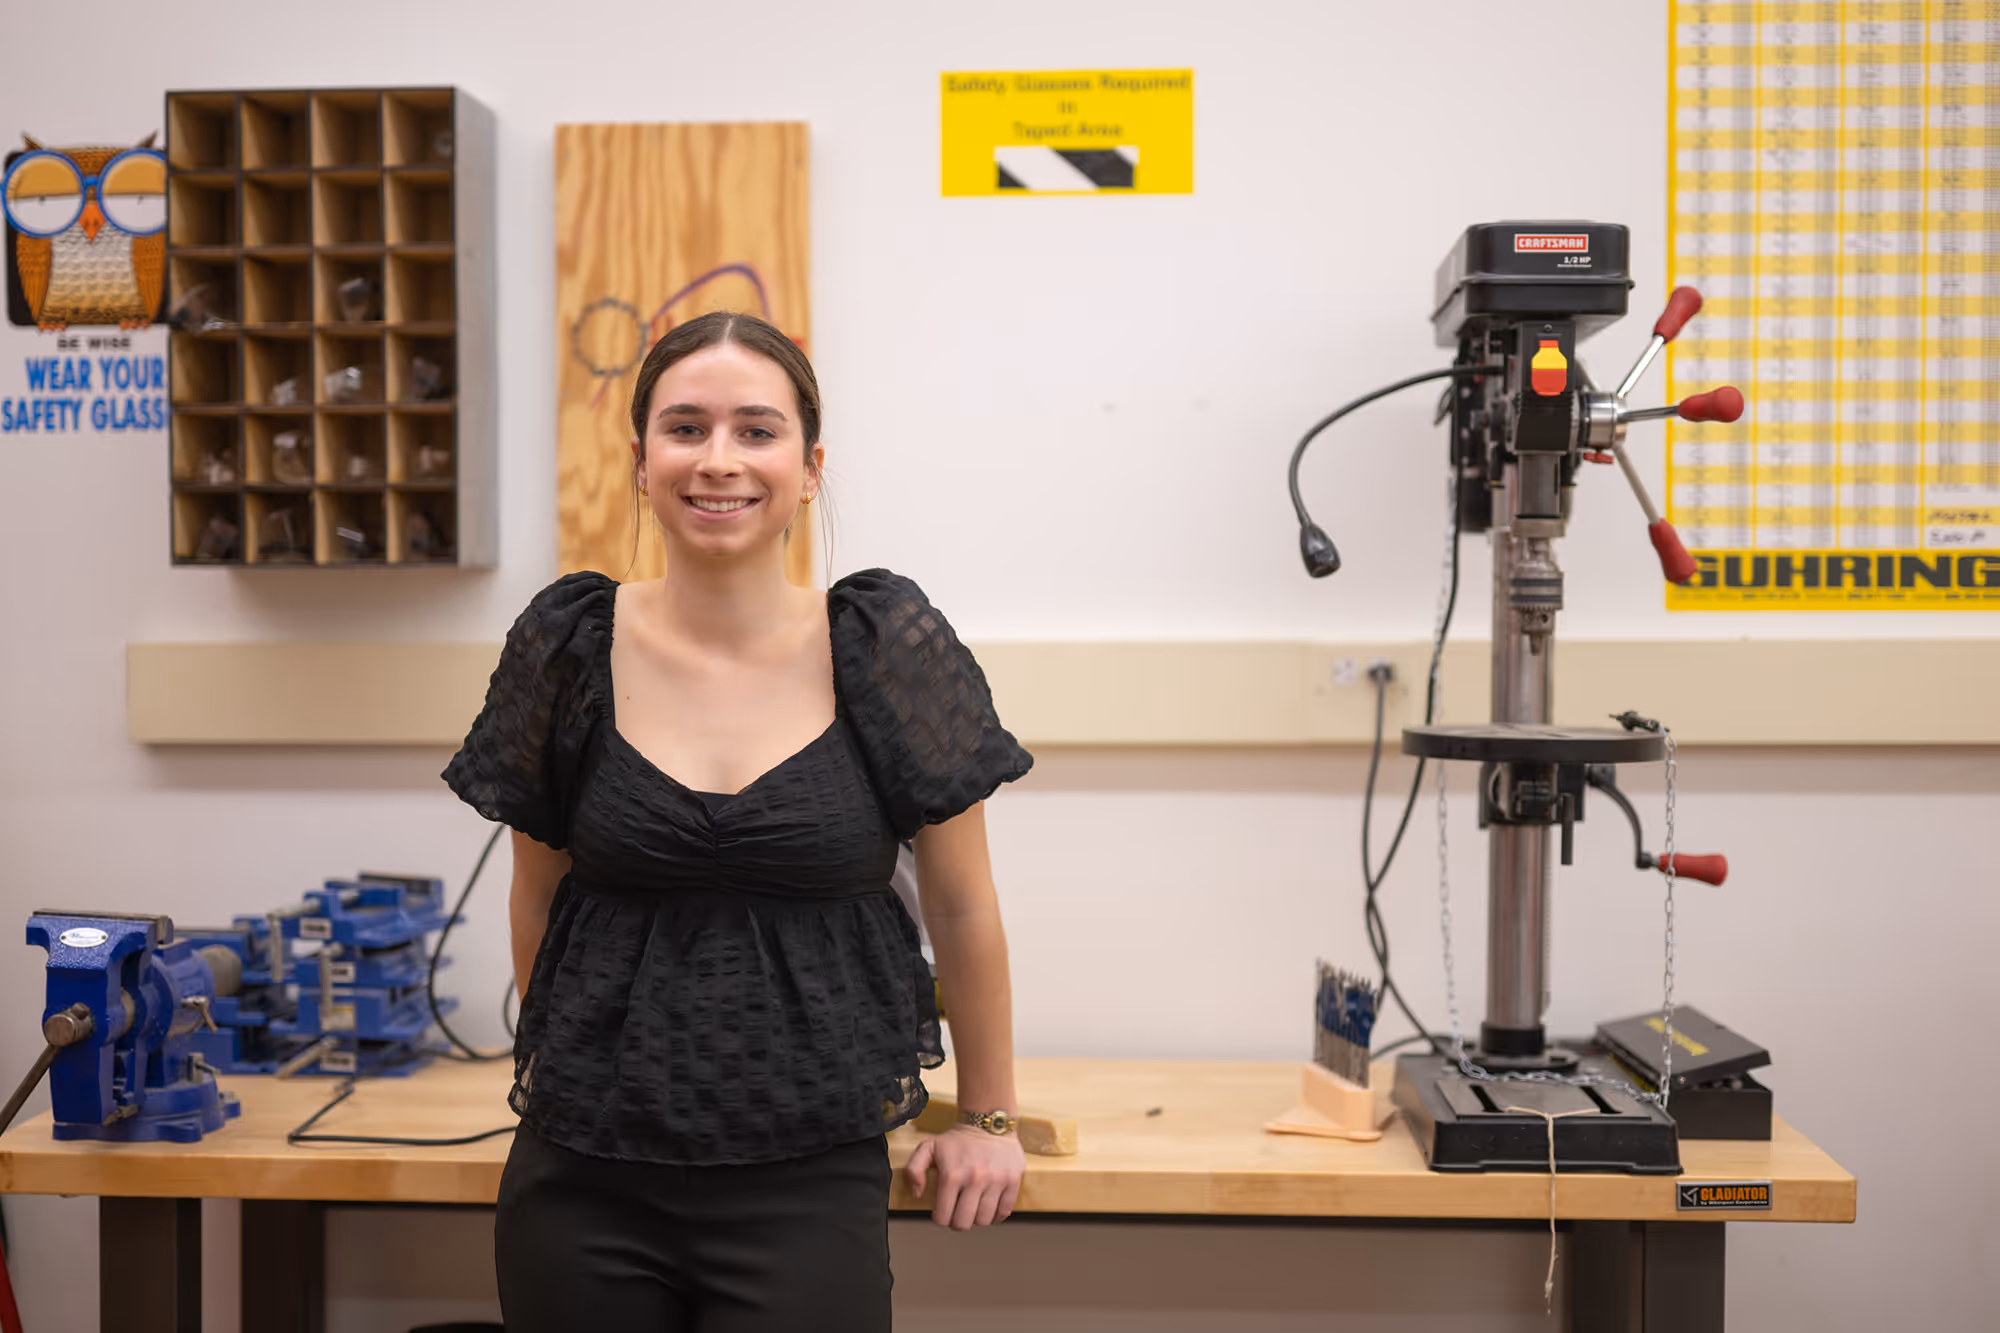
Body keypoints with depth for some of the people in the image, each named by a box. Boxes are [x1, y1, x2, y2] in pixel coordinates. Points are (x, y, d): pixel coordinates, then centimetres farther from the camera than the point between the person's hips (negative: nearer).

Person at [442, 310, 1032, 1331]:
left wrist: (987, 1117, 8)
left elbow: (962, 907, 2)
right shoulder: (569, 647, -2)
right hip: (584, 1184, 2)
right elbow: (539, 896, 11)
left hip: (809, 1182, -1)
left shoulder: (889, 648, -6)